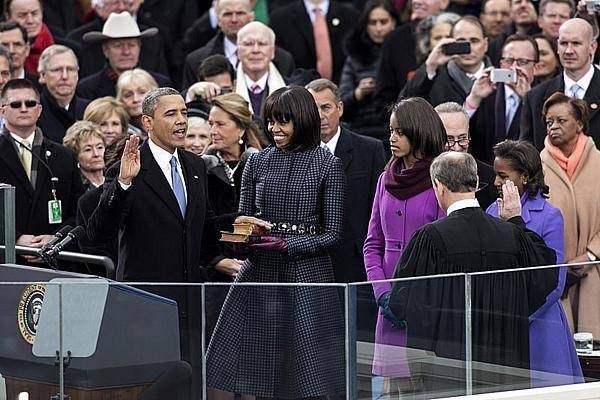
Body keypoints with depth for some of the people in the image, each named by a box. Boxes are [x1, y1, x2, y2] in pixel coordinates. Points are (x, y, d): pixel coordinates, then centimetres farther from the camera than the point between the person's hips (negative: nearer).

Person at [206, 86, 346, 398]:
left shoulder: (327, 166, 0)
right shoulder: (258, 162, 10)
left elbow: (332, 234, -2)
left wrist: (287, 244, -15)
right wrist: (245, 229, -6)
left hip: (307, 277, -3)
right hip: (259, 273, 3)